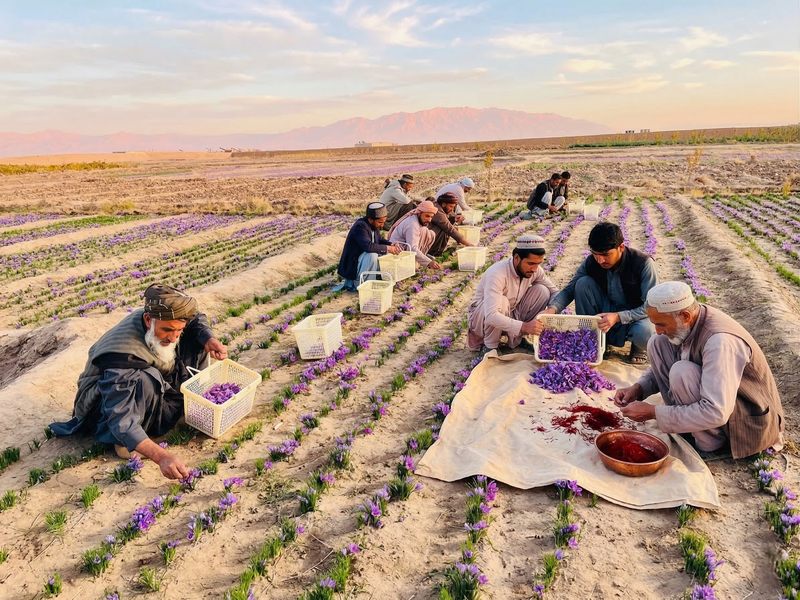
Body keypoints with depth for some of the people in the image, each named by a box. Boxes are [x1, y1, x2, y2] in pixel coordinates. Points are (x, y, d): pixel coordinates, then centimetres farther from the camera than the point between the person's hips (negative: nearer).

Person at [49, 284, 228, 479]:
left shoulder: (165, 319, -22)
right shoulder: (122, 356, -40)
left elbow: (196, 319, 1)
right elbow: (121, 421, -46)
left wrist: (209, 339, -23)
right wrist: (161, 456, -58)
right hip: (103, 406, -6)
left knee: (197, 338, -8)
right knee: (146, 380, -41)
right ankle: (123, 441, -18)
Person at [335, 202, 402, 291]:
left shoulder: (374, 225, 2)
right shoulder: (360, 226, -24)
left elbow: (379, 240, 18)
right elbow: (368, 246, -38)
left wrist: (391, 245, -3)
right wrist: (387, 248, -28)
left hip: (360, 262, 10)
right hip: (351, 266, -10)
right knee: (372, 255, -30)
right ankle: (357, 284, -14)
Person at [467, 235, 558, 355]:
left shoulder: (535, 270, -14)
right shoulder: (497, 274, -34)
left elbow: (554, 291, -2)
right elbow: (491, 316, -43)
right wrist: (524, 326, -51)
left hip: (511, 315, 6)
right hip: (482, 317, -6)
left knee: (542, 291, -14)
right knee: (501, 301, -38)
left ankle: (517, 339, 1)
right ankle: (490, 345, -12)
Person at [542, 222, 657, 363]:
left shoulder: (644, 264, -23)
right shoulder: (591, 263, -12)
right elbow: (569, 290, -5)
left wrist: (618, 317, -40)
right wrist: (553, 309, -27)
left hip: (636, 318, -3)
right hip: (607, 313, 4)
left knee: (645, 331, -40)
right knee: (583, 283, -20)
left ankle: (639, 347, 1)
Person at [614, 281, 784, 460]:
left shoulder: (720, 341, -33)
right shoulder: (686, 323, -9)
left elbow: (716, 413, -37)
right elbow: (663, 366, 9)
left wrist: (653, 412, -31)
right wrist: (638, 389, -10)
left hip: (751, 422, -7)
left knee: (682, 372, -31)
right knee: (657, 344, -6)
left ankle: (712, 446, -11)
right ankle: (685, 418, 2)